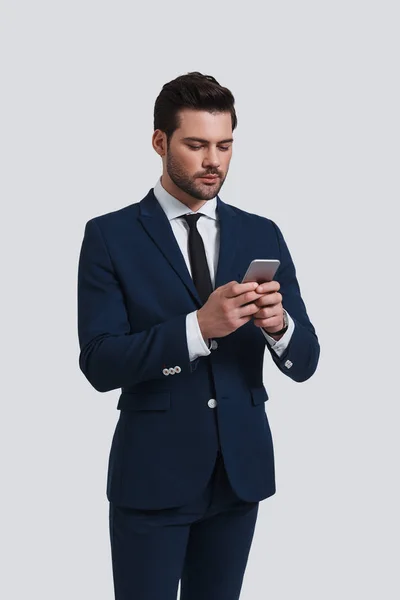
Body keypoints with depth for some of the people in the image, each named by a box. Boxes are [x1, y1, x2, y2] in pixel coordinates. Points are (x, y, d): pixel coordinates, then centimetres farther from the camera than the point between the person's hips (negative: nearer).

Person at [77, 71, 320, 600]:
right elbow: (99, 363, -14)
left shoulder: (262, 235, 5)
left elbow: (304, 363, 2)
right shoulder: (110, 236, -5)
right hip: (152, 473, -3)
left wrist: (278, 325, -21)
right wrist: (200, 326, -27)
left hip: (241, 469, 4)